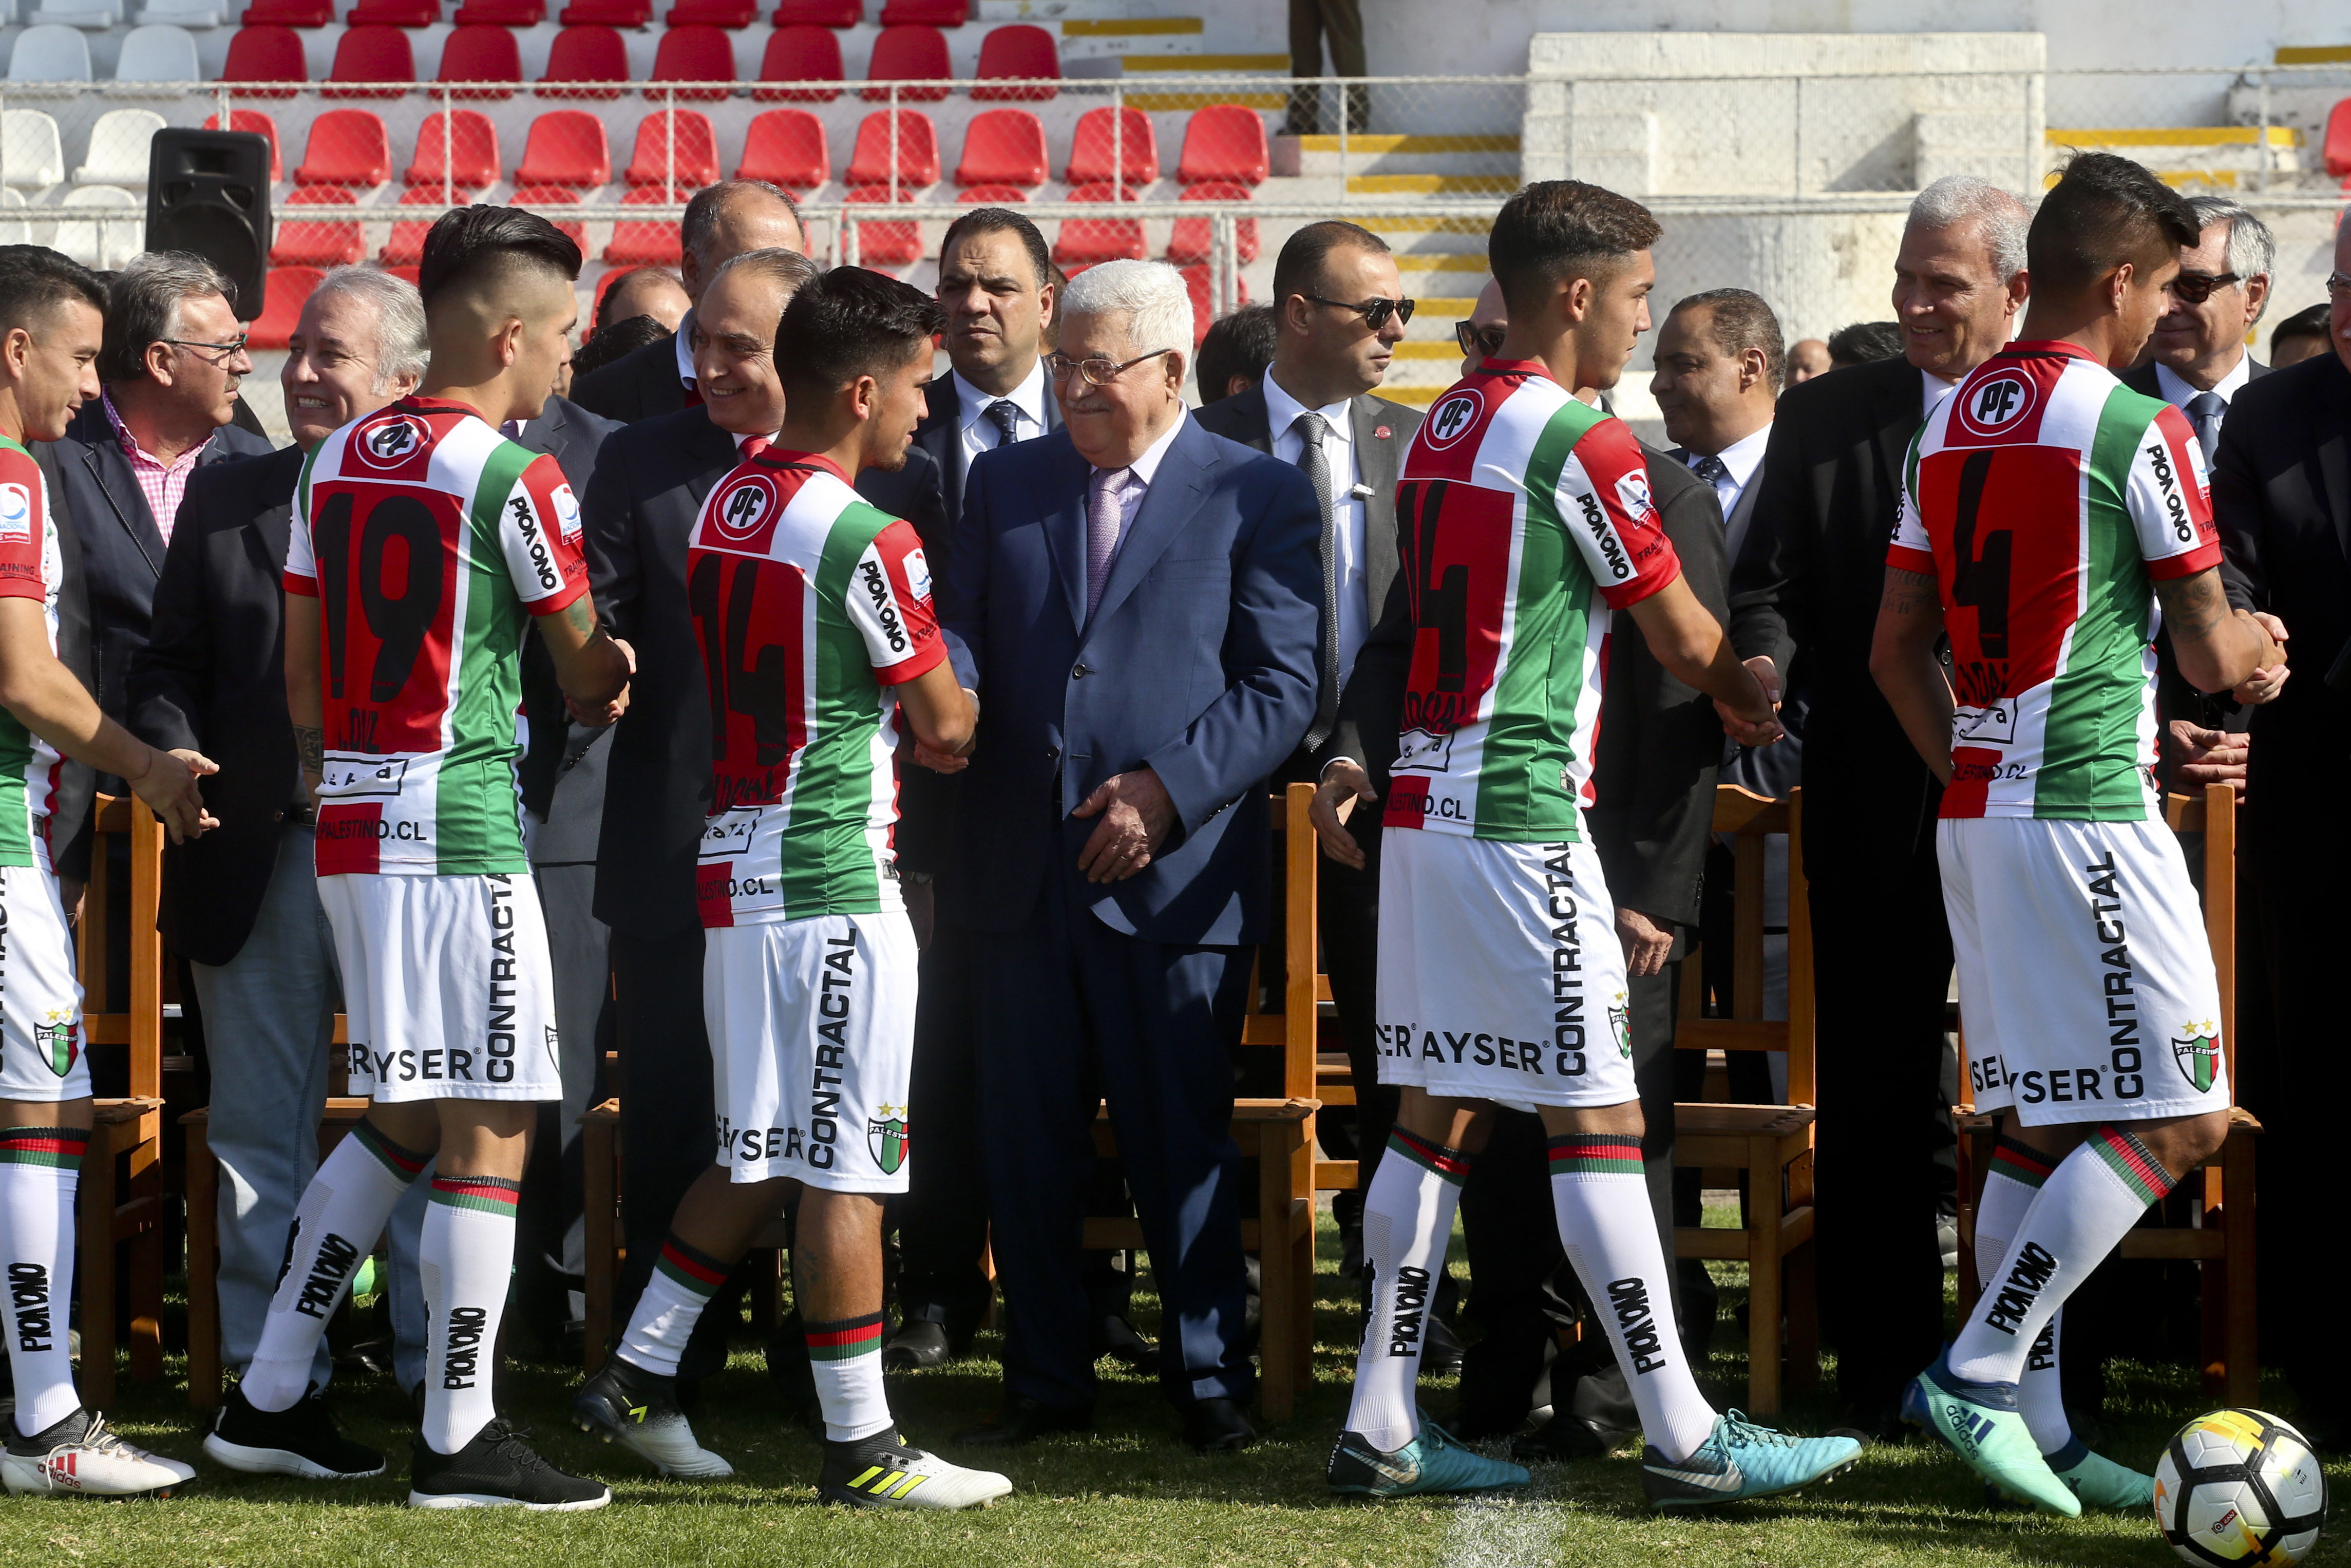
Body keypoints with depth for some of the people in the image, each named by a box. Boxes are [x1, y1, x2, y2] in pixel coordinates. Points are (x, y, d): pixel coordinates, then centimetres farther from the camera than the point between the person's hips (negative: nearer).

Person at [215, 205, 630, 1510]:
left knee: (404, 1118, 17)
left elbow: (301, 669, 14)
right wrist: (609, 687, 22)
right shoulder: (515, 481, -11)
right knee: (492, 1126, -2)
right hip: (460, 823, -8)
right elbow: (586, 668, 0)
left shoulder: (335, 462, 10)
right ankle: (458, 1441, -1)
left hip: (348, 817, 8)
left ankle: (267, 1396, 17)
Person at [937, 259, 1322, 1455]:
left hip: (1174, 872, -4)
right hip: (1021, 865, 4)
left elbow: (1281, 686, -4)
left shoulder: (1257, 495, 0)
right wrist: (945, 690, -11)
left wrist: (1169, 787, -15)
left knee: (1183, 1142, 2)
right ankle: (1046, 1379, 17)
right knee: (1027, 1143, 8)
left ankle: (1209, 1379, 13)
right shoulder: (1004, 483, 14)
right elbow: (959, 629, 13)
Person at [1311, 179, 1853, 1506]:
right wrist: (1755, 700, 16)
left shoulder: (1444, 426, 12)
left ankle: (1382, 1425, 10)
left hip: (1427, 799, 8)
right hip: (1523, 812, -8)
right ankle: (1685, 1439, -3)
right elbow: (1687, 644, -3)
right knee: (1597, 1115, -6)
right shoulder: (1584, 443, -12)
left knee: (1440, 1112, 10)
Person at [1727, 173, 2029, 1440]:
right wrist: (1761, 669, -17)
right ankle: (1879, 1371, 11)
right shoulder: (1824, 420, 6)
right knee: (1874, 1094, 3)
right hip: (1875, 802, 1)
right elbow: (1766, 589, 4)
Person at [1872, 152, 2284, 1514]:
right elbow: (2209, 652, -6)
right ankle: (1979, 1374, -9)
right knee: (2176, 1119, -5)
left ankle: (2033, 1424, 10)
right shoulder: (2136, 428, -11)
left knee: (2037, 1127, 11)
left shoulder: (1949, 426, 11)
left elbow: (1899, 651, 14)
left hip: (1976, 811, 9)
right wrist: (2253, 650, 16)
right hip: (2092, 817, -9)